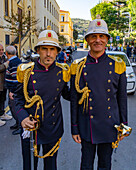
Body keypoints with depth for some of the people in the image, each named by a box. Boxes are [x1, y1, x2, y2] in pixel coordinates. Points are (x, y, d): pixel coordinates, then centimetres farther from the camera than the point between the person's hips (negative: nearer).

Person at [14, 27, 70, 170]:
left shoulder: (62, 72, -4)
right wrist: (22, 117, -15)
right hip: (30, 128, -1)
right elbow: (19, 98, 1)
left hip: (53, 129, 1)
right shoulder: (27, 71, -9)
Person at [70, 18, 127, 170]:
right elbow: (74, 100, -1)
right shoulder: (78, 67, -5)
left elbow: (122, 98, 3)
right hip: (87, 127, 0)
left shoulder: (117, 65, -3)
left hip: (109, 126, 1)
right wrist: (74, 129, 0)